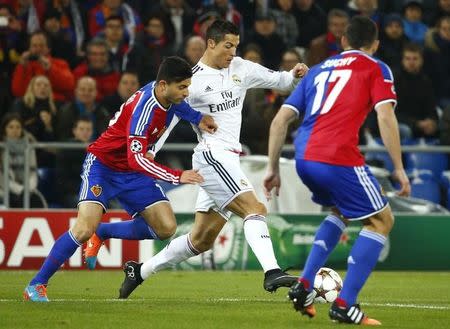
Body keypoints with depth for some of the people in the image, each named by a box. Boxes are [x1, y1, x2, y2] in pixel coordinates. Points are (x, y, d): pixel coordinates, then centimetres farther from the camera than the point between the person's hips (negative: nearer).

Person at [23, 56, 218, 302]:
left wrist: (197, 118, 3)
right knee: (84, 230, -24)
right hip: (102, 164, -8)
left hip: (131, 171, 8)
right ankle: (36, 285, -10)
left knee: (166, 228, -6)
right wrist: (177, 177, -38)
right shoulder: (144, 107, -31)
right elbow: (136, 159, -36)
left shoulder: (167, 95, -7)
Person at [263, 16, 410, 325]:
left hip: (304, 159, 6)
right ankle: (345, 304, 0)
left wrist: (273, 168, 25)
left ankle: (304, 286, 19)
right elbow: (385, 116, -6)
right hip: (339, 158, -6)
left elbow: (280, 119, 20)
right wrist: (399, 169, -4)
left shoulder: (319, 70, 25)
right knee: (381, 220, 11)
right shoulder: (376, 69, 10)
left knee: (341, 211, 32)